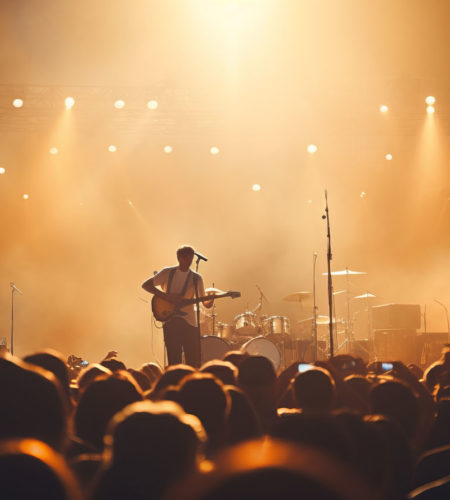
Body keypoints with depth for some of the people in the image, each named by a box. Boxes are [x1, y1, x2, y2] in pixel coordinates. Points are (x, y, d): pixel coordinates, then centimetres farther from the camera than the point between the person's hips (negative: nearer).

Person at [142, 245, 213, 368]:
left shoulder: (196, 278, 10)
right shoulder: (168, 273, 5)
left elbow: (205, 302, 11)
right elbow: (146, 285, 0)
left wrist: (210, 301, -14)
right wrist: (165, 296, -10)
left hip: (190, 322, 1)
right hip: (170, 322, -1)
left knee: (194, 362, -3)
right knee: (174, 362, -1)